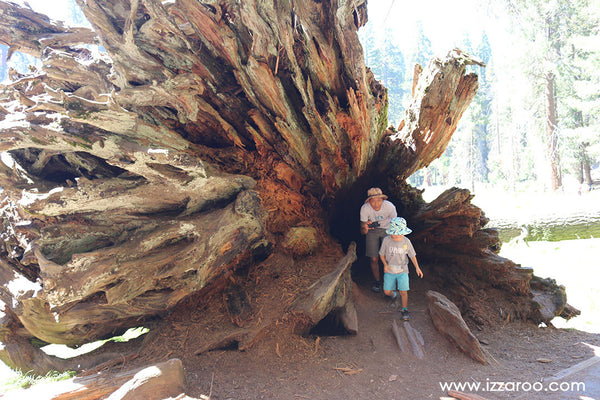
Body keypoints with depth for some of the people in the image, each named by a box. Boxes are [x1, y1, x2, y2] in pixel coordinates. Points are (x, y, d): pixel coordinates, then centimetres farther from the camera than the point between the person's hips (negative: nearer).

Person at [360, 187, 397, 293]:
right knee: (374, 259, -3)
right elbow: (362, 232, -20)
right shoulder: (364, 208, -29)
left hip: (387, 229, 0)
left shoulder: (389, 206, -30)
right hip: (372, 230, 0)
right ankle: (377, 281, 24)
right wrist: (365, 228, -43)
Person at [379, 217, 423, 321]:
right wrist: (385, 264, -14)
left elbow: (412, 255, 2)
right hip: (389, 271, 1)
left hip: (402, 270, -1)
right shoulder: (387, 240, -12)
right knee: (387, 291, 3)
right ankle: (394, 296, 39)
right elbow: (382, 254, 0)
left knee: (403, 292, -6)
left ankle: (404, 310, 16)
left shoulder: (406, 241, -10)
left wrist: (417, 268, -5)